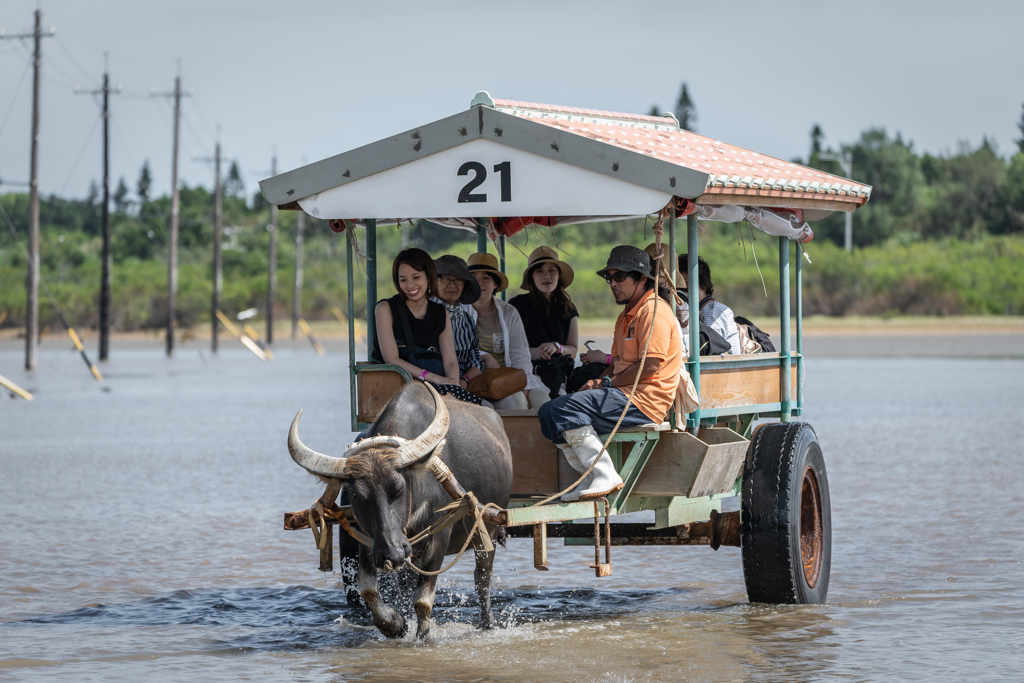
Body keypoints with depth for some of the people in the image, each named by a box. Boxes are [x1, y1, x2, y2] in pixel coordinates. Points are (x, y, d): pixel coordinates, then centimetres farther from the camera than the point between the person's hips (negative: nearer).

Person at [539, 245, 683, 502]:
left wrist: (607, 383, -13)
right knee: (549, 413, 2)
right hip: (623, 395, 11)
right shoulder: (626, 315, 23)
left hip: (642, 403, -11)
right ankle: (591, 479, -4)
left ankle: (607, 476, -25)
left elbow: (650, 366, -19)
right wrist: (599, 382, 2)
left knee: (566, 409, -25)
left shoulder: (654, 312, -10)